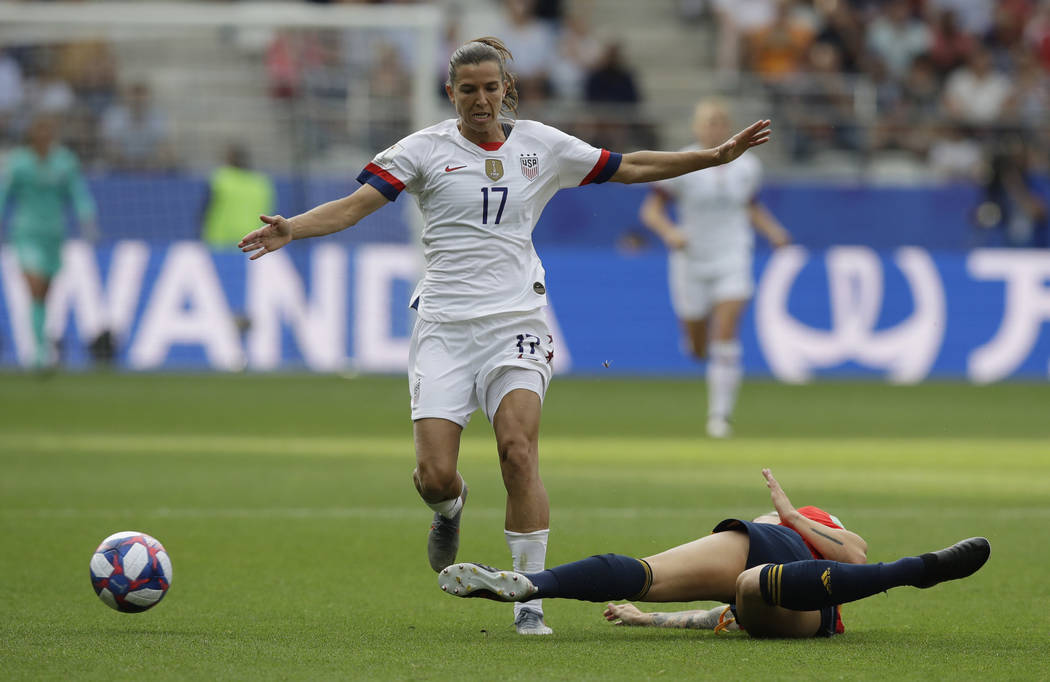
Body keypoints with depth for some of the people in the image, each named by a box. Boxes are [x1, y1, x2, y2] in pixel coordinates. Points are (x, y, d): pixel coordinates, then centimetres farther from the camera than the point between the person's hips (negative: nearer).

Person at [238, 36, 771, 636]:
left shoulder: (541, 145, 9)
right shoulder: (427, 148, 2)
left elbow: (631, 167, 17)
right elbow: (356, 204, -6)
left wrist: (716, 155, 13)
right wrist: (292, 229, -23)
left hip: (515, 321, 1)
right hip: (444, 324, 0)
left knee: (519, 451, -20)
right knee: (434, 474, -11)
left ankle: (530, 601, -13)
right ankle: (450, 508, 30)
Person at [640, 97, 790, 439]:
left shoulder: (746, 165, 2)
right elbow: (651, 210, -8)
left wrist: (774, 232, 3)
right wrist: (670, 232, -27)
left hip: (733, 259, 1)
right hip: (691, 261, -1)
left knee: (725, 339, -16)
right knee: (699, 349, 8)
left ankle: (719, 415, -11)